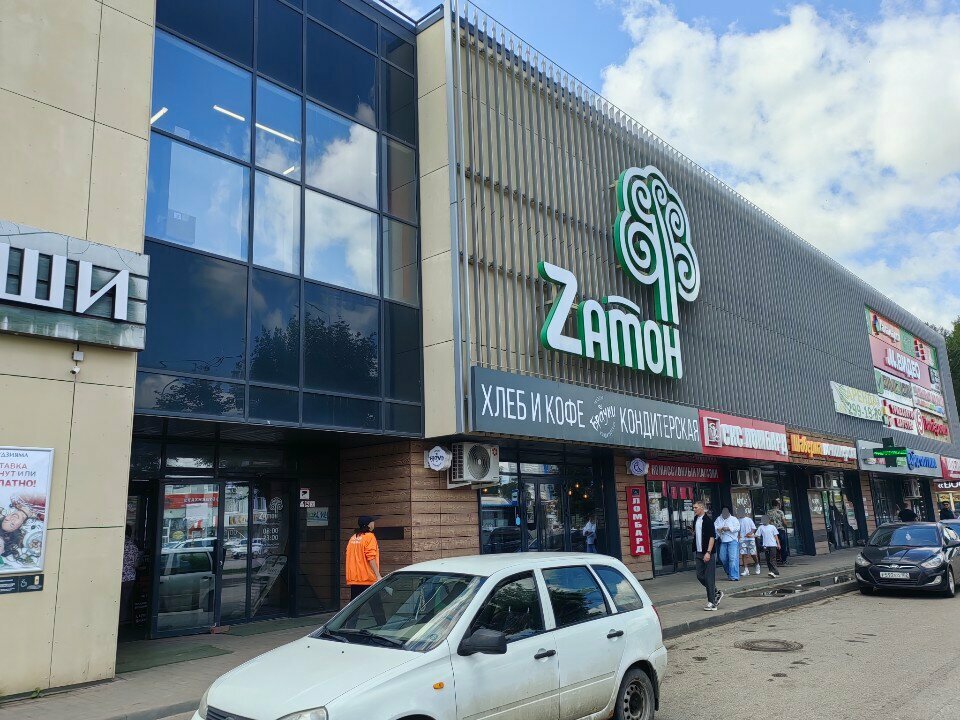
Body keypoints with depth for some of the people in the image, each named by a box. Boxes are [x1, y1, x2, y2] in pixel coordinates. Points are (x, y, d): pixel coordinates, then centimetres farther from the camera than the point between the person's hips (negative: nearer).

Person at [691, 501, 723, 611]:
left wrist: (708, 552, -22)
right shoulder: (696, 520, 11)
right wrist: (693, 531, 6)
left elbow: (712, 537, -18)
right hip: (698, 553, 8)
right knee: (700, 576, 9)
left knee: (709, 578, -2)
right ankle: (717, 593, 27)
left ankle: (712, 603, 6)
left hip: (707, 553, -8)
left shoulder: (708, 520, -13)